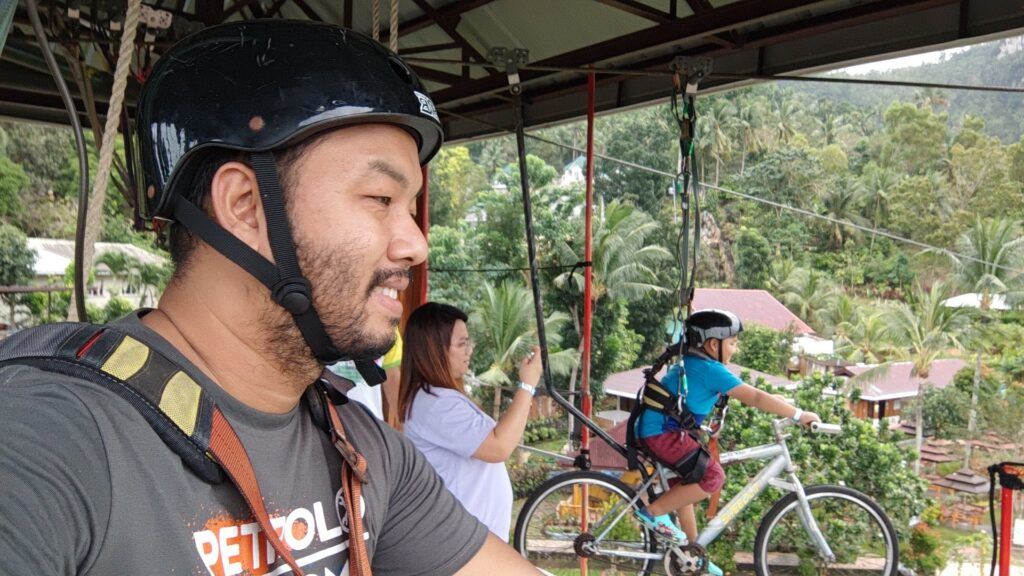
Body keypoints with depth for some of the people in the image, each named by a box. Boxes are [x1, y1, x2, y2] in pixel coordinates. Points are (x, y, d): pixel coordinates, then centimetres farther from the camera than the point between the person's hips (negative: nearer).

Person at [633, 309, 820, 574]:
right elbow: (754, 398, -15)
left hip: (655, 429, 11)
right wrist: (799, 415, -9)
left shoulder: (691, 363, 16)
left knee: (685, 485, 21)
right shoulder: (710, 368, -14)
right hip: (661, 432, -11)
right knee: (713, 476, -14)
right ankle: (653, 511, -5)